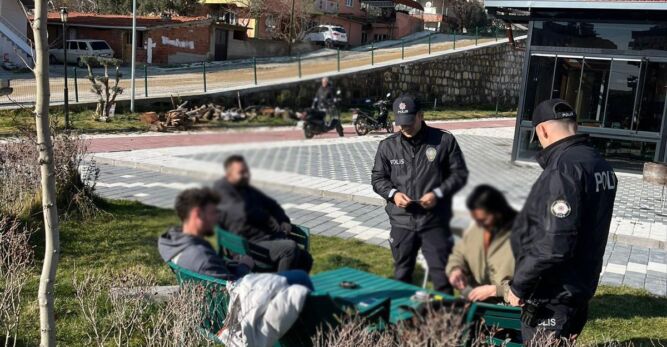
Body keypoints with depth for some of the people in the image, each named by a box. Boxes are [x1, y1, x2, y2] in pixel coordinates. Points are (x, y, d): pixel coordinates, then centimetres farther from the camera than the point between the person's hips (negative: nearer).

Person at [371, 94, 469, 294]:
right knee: (402, 275, 15)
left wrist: (438, 193, -13)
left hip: (435, 222, -2)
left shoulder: (444, 141, -3)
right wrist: (393, 193, -9)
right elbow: (378, 178, 11)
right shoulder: (388, 146, 3)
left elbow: (459, 173, 1)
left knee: (442, 276, 3)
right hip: (401, 222, 2)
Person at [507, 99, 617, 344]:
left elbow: (554, 245, -28)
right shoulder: (600, 164, 7)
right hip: (581, 287, 9)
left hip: (552, 298, -9)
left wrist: (518, 286, -17)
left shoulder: (564, 169, -23)